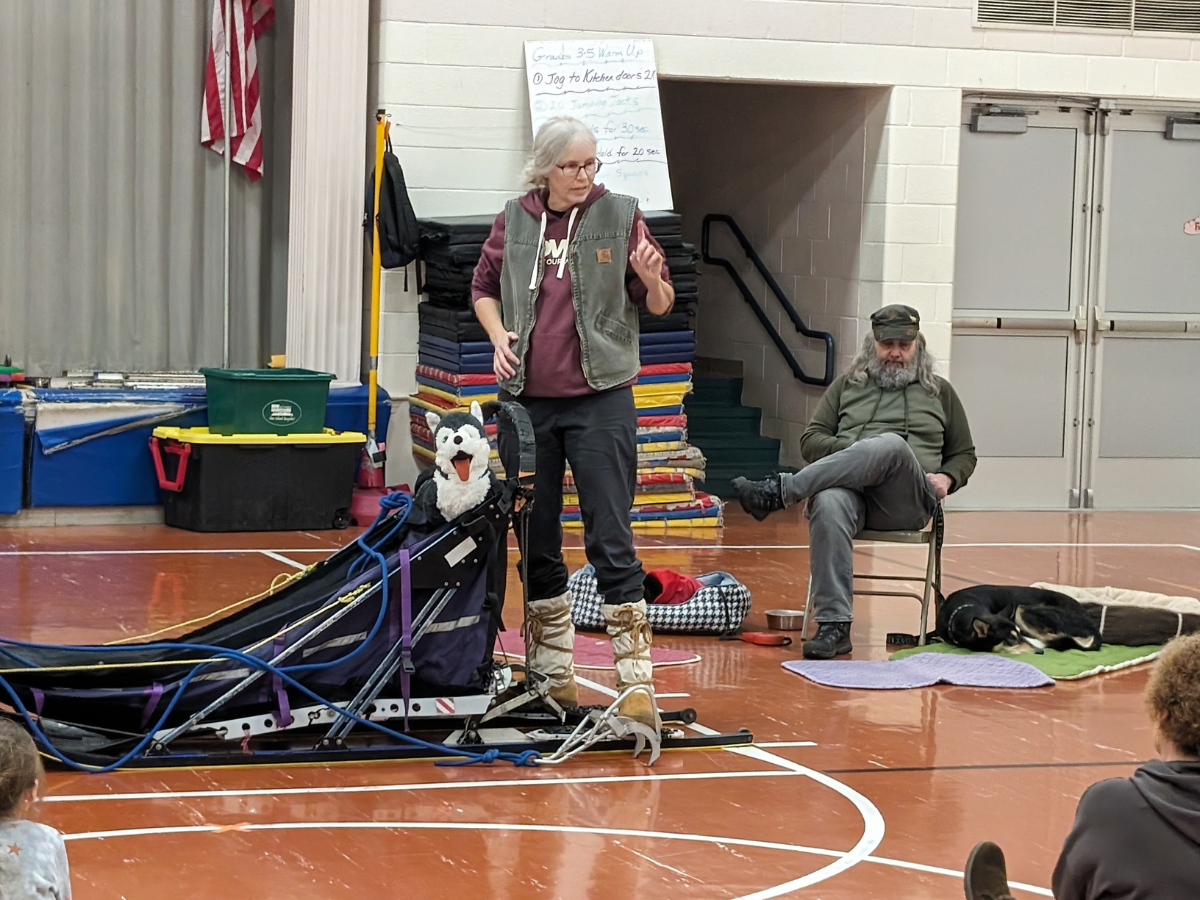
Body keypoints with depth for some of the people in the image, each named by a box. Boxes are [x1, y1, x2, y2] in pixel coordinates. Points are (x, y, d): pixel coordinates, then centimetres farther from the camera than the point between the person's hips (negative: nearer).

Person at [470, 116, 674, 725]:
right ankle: (552, 674, 21)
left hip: (599, 400, -3)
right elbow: (484, 287, 19)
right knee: (535, 540, 10)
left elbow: (660, 306, 2)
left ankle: (637, 683, -6)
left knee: (610, 542, -7)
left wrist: (651, 280, -20)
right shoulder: (514, 221, 5)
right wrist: (498, 333, 1)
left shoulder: (620, 216, -2)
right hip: (526, 398, 3)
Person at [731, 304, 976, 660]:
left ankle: (778, 491, -33)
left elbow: (964, 454, 28)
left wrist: (947, 478, 4)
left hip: (908, 502, 0)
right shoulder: (847, 385, 26)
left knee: (892, 445, -37)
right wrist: (855, 452, -2)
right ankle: (833, 626, -41)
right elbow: (810, 441, 18)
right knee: (828, 505, -40)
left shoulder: (939, 392, 26)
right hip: (848, 485, 1)